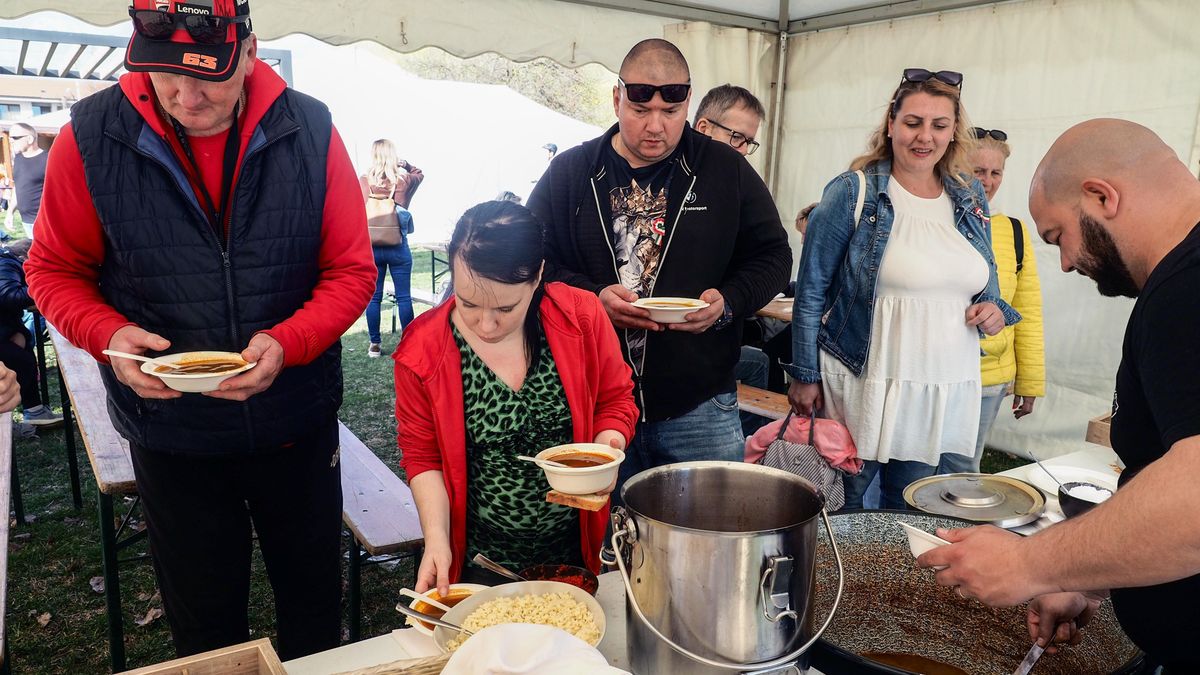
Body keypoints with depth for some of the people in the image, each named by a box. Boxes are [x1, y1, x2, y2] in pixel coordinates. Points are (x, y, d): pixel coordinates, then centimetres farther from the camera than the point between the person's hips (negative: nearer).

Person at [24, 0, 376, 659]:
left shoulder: (311, 133, -11)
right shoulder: (91, 137, -11)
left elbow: (351, 270, -7)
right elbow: (54, 270, 1)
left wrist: (287, 344, -23)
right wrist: (109, 334, -20)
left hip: (297, 424, 1)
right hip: (169, 429, 0)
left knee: (314, 594, 20)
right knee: (204, 628, 19)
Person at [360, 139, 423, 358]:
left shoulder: (362, 182, -5)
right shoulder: (403, 180, -5)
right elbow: (419, 173, 16)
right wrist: (403, 164, 9)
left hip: (370, 248, 1)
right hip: (398, 248, -1)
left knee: (373, 297, 8)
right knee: (404, 297, 5)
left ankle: (375, 344, 14)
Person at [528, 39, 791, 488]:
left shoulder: (728, 170, 3)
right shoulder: (569, 172, 3)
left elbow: (772, 256, 7)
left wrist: (729, 302, -13)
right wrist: (591, 297, -15)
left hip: (699, 404, 0)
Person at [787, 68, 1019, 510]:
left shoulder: (970, 199, 9)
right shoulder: (852, 193, -7)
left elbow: (982, 280, 22)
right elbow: (811, 291, -6)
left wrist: (993, 309, -1)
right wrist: (805, 375, -7)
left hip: (944, 390, 5)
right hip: (864, 385, -5)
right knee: (843, 507, 5)